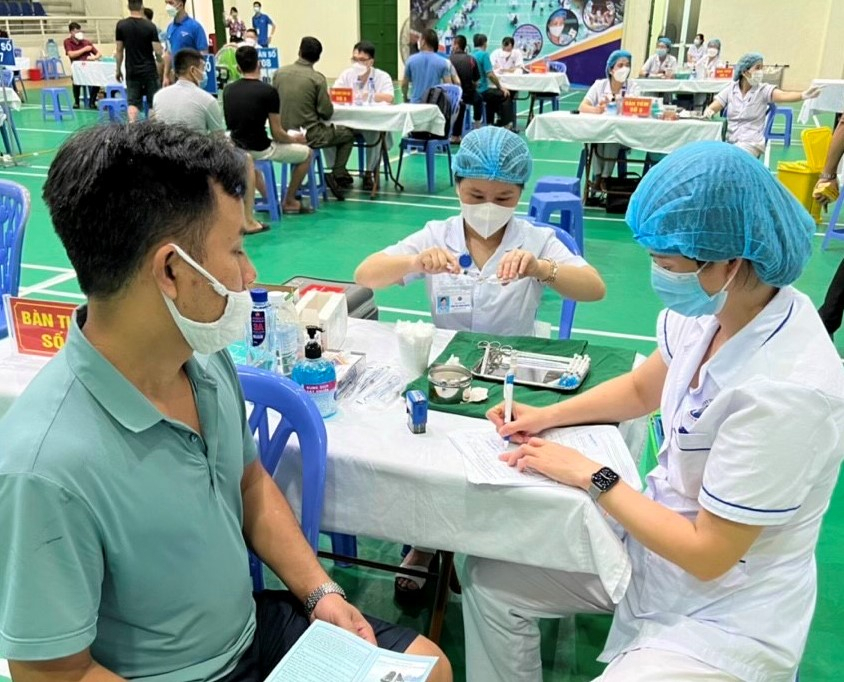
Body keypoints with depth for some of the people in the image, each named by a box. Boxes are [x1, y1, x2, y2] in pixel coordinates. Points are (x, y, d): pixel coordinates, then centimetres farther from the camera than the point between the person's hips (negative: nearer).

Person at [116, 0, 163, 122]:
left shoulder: (121, 25, -2)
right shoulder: (150, 26, -8)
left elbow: (119, 51, 1)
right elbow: (158, 51, -9)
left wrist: (118, 69, 12)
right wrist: (159, 61, 13)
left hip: (132, 71, 2)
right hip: (149, 70, -2)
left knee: (133, 102, 2)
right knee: (153, 102, 7)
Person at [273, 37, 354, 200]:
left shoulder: (279, 72, -1)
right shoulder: (317, 78, -14)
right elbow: (327, 113, -12)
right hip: (308, 135, -6)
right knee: (348, 134, 18)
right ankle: (337, 174, 5)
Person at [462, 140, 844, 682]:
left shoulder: (785, 389, -33)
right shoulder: (712, 307, -10)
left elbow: (707, 554, -23)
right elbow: (643, 389, 11)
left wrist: (591, 475, -16)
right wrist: (545, 416, 0)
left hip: (726, 618, -7)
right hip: (656, 543, 7)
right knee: (488, 579, 5)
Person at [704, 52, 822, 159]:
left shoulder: (763, 90, -2)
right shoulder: (730, 89, 5)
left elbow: (784, 95, -19)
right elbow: (711, 108, 1)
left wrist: (803, 95, -39)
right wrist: (709, 112, -24)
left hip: (751, 142, -3)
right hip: (729, 140, 3)